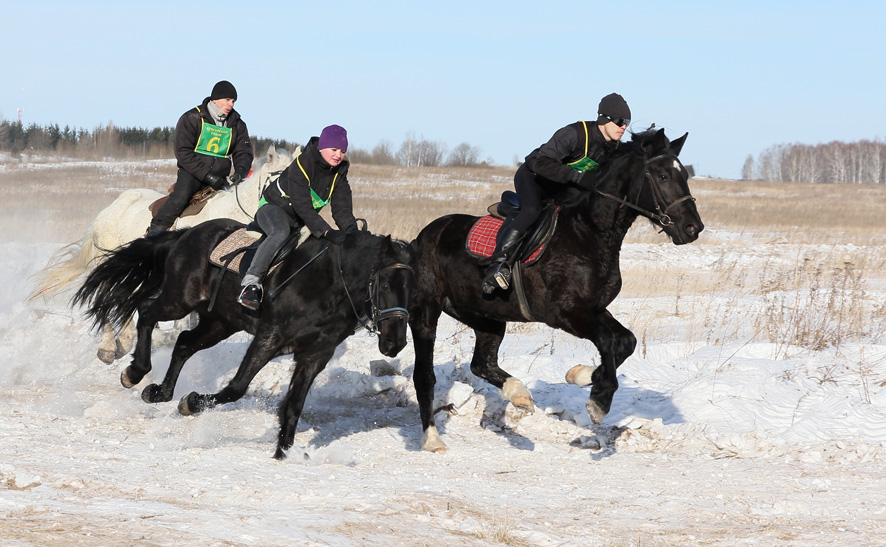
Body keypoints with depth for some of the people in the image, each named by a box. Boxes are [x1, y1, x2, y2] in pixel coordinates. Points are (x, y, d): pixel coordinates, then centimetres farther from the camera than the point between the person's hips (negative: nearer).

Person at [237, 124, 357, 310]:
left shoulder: (339, 174, -4)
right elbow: (302, 207, -34)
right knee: (281, 232, -39)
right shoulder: (302, 165, -26)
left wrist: (352, 233, -30)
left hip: (301, 220, 8)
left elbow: (342, 209, -10)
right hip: (274, 207, -8)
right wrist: (327, 232, -42)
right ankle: (250, 284, -49)